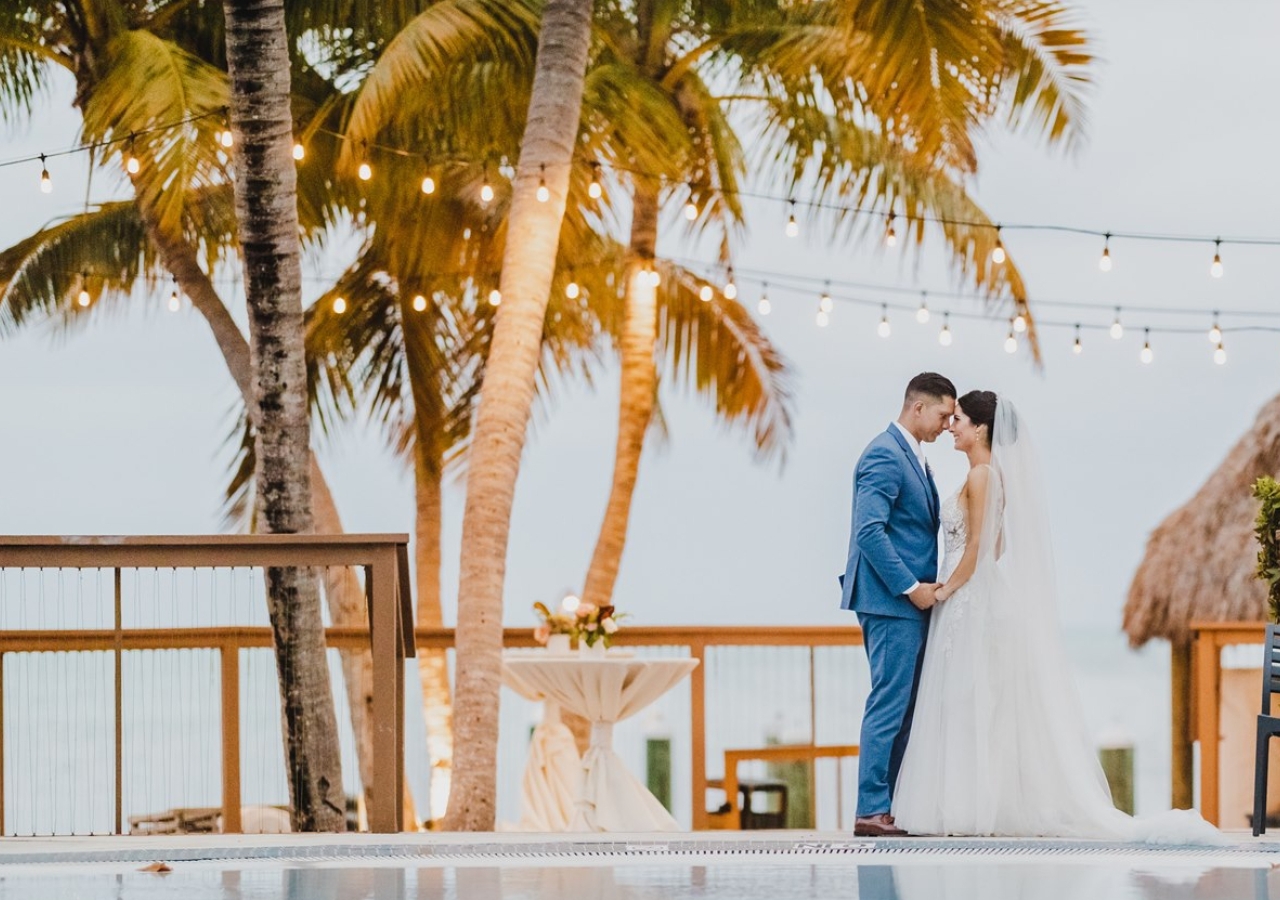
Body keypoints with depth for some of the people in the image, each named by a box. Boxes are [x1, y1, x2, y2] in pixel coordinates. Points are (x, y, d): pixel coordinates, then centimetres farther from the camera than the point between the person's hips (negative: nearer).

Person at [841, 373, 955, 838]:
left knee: (902, 706, 10)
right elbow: (869, 531, -22)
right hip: (891, 601, -10)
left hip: (909, 600, 10)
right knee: (889, 705, -9)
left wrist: (926, 584, 11)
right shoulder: (884, 456, -14)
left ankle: (889, 805, 13)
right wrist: (910, 587, -20)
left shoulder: (912, 456, 18)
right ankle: (872, 811, -8)